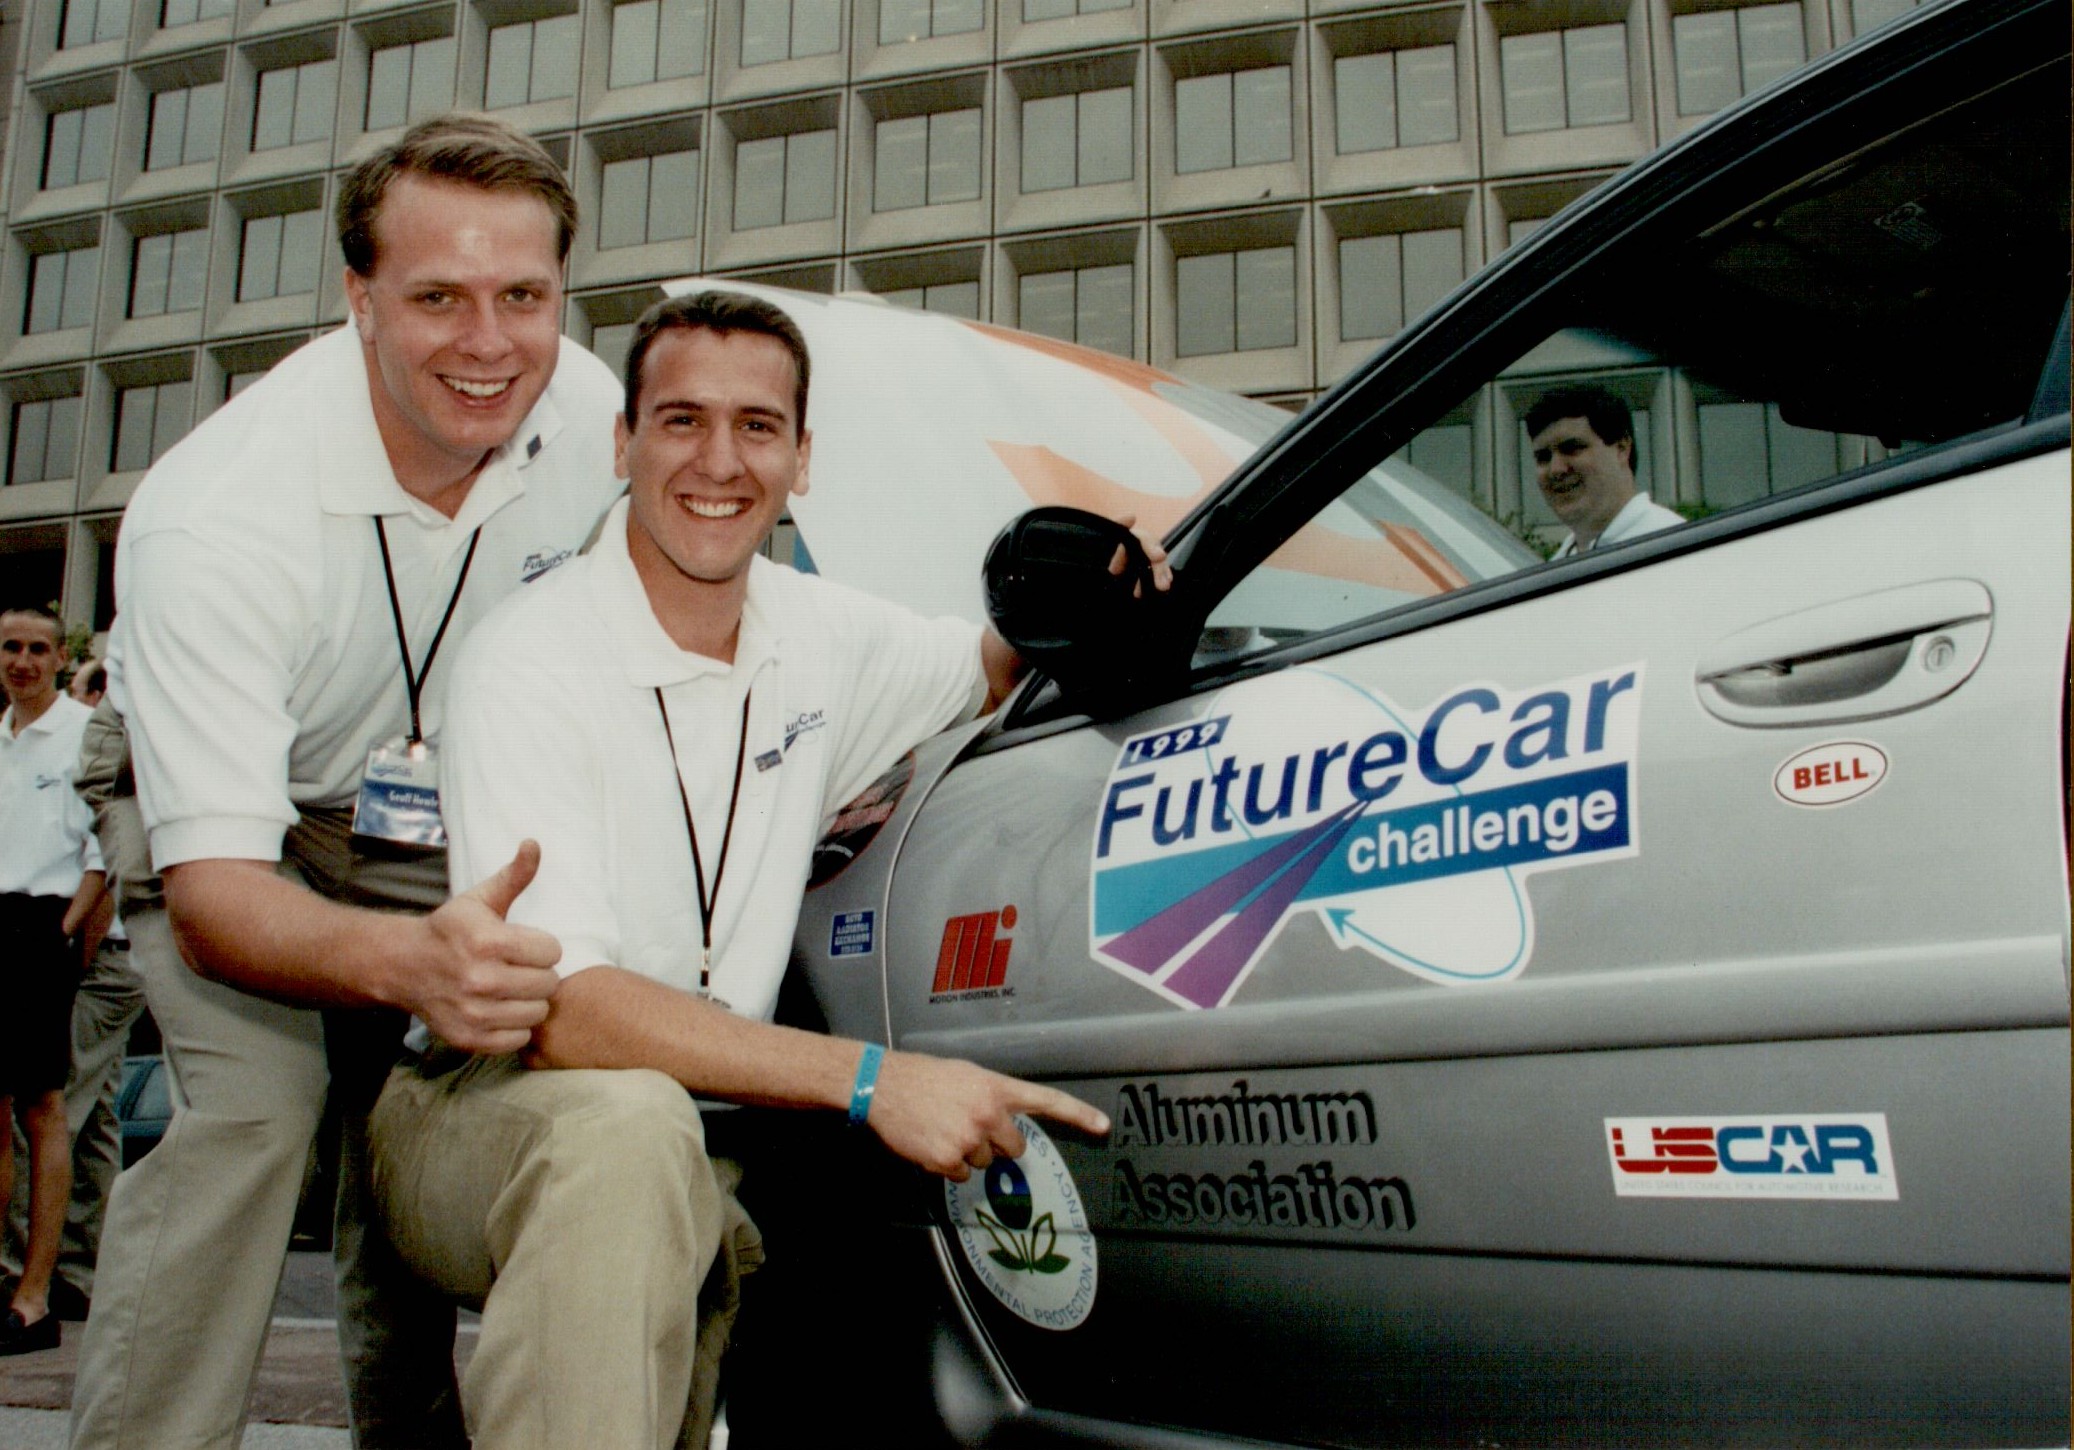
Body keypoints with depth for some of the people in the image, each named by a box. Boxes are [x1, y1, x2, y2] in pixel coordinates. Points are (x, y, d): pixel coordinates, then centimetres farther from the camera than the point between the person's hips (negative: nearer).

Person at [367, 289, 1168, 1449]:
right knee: (627, 1124, -35)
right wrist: (871, 1080, -32)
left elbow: (992, 668, 23)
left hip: (683, 1159, 7)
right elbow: (561, 1009, -26)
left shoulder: (823, 636, 2)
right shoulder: (531, 665, -17)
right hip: (487, 1106, -7)